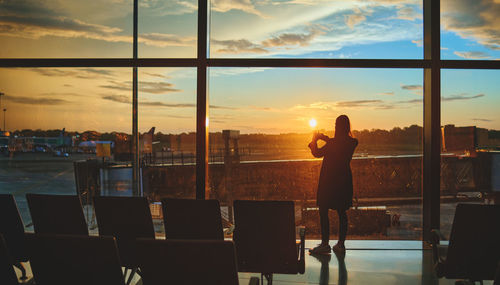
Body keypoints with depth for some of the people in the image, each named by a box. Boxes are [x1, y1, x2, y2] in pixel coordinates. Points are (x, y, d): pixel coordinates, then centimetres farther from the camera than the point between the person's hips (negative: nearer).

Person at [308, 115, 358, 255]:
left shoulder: (332, 143, -16)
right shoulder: (352, 143, 0)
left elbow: (317, 153, -5)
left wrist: (314, 140, 11)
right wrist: (325, 138, 22)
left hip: (329, 181, -6)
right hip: (344, 181, 6)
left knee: (323, 212, 3)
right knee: (342, 212, 11)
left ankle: (325, 244, 4)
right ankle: (341, 244, 14)